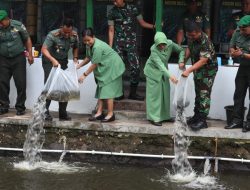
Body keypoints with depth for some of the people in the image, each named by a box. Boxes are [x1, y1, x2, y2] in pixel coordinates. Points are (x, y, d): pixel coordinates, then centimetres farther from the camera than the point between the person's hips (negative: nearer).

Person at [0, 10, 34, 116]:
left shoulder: (18, 26, -7)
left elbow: (27, 39, 3)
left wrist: (30, 54, -1)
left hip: (18, 58, -2)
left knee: (21, 83, -1)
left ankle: (20, 107, 9)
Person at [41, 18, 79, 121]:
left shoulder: (74, 36, -11)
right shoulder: (53, 35, -27)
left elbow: (75, 47, 10)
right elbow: (44, 49, -36)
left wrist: (75, 57, -7)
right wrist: (53, 60, -50)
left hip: (63, 62, 5)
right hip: (49, 61, -5)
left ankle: (63, 113, 9)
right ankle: (45, 111, -6)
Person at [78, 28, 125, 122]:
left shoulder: (97, 47, -29)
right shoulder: (89, 45, -1)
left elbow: (95, 64, -24)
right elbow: (88, 58, 12)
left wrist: (84, 75, -19)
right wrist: (78, 66, 2)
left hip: (112, 68, -10)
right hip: (104, 69, 10)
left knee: (108, 90, -10)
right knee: (101, 89, 6)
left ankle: (110, 115, -5)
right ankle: (99, 113, 8)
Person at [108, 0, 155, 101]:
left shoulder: (133, 9, 3)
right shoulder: (112, 12, 2)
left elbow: (142, 23, 9)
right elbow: (111, 31, 3)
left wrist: (154, 26, -6)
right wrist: (110, 47, -2)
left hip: (131, 43, 0)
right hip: (118, 44, 0)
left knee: (135, 68, -5)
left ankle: (133, 93, 6)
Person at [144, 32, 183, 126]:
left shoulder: (170, 44, -19)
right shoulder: (153, 49, -32)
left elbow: (181, 50, -4)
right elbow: (159, 64, -41)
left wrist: (181, 61, -22)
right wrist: (170, 76, -51)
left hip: (163, 70, 6)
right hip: (153, 71, -5)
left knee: (165, 92, 10)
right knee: (154, 94, -5)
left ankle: (164, 116, 22)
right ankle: (154, 118, 0)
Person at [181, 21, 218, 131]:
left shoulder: (205, 42, -30)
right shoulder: (191, 38, -4)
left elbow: (203, 61, -33)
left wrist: (188, 70, -38)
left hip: (208, 69, -8)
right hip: (198, 69, 8)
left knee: (204, 94, -10)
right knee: (198, 93, 15)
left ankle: (202, 120, -8)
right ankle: (197, 116, 25)